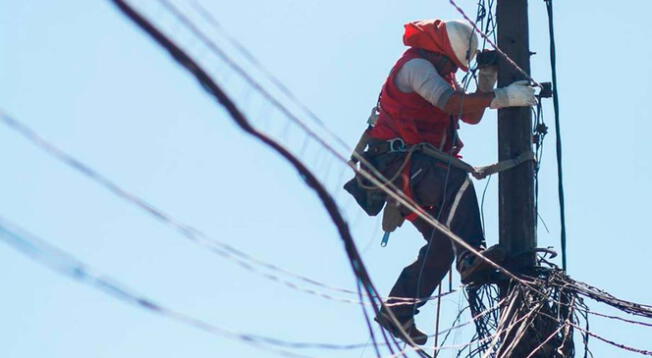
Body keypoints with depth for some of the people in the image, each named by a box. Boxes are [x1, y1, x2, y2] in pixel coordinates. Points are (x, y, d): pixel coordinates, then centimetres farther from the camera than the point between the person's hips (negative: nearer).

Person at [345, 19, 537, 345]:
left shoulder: (440, 72, 22)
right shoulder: (416, 65, -9)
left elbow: (470, 116, 15)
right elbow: (451, 102, -26)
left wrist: (486, 84, -1)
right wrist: (502, 97, -29)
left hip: (419, 168, 10)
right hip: (400, 161, -10)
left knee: (443, 241, 2)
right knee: (457, 181, -35)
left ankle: (395, 311, 6)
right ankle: (471, 257, -43)